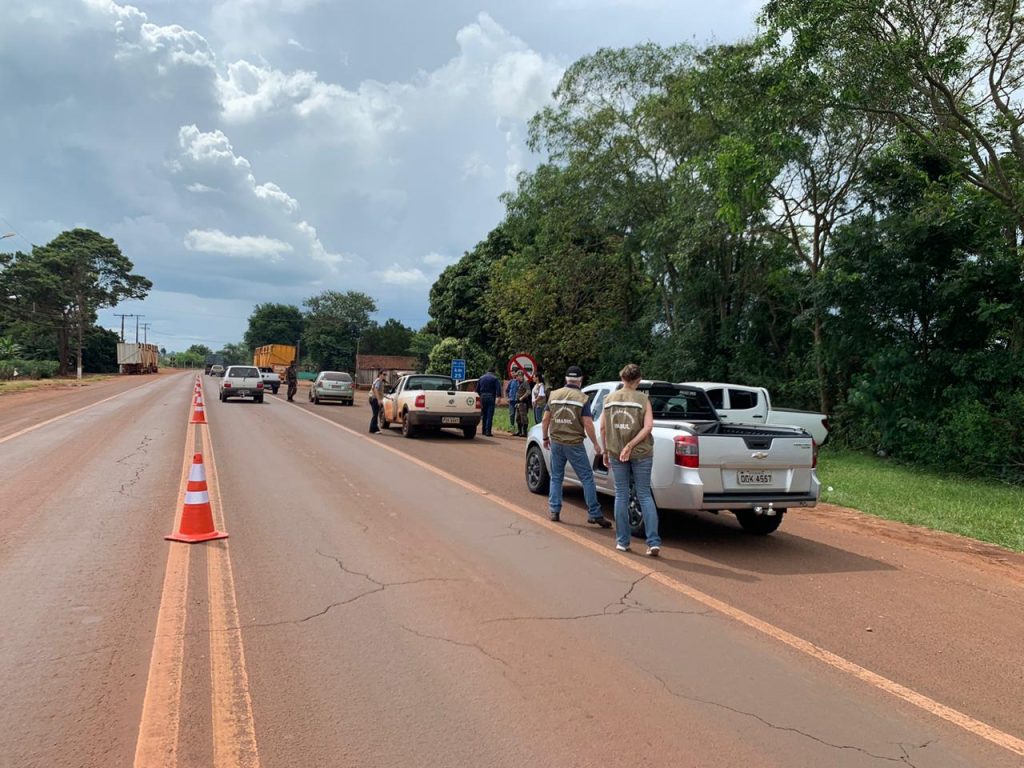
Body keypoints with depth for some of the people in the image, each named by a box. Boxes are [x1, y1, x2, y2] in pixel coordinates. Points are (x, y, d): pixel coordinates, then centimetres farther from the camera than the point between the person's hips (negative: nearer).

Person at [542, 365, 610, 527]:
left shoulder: (554, 395, 4)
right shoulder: (582, 398, -8)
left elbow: (545, 420, 6)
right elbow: (588, 424, -10)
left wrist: (545, 438, 19)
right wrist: (595, 443, 0)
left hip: (556, 442, 4)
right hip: (574, 443, -4)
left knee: (556, 477, 16)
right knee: (587, 478, 2)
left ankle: (554, 510, 15)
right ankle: (594, 514, 1)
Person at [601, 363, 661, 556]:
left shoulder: (609, 399, 2)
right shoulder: (642, 399, -5)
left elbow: (603, 428, 3)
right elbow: (648, 426, -16)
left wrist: (605, 451, 11)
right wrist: (631, 445, -15)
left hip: (616, 453, 2)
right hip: (641, 453, -2)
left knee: (621, 495, 10)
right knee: (645, 495, 6)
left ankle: (622, 541, 15)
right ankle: (653, 542, 0)